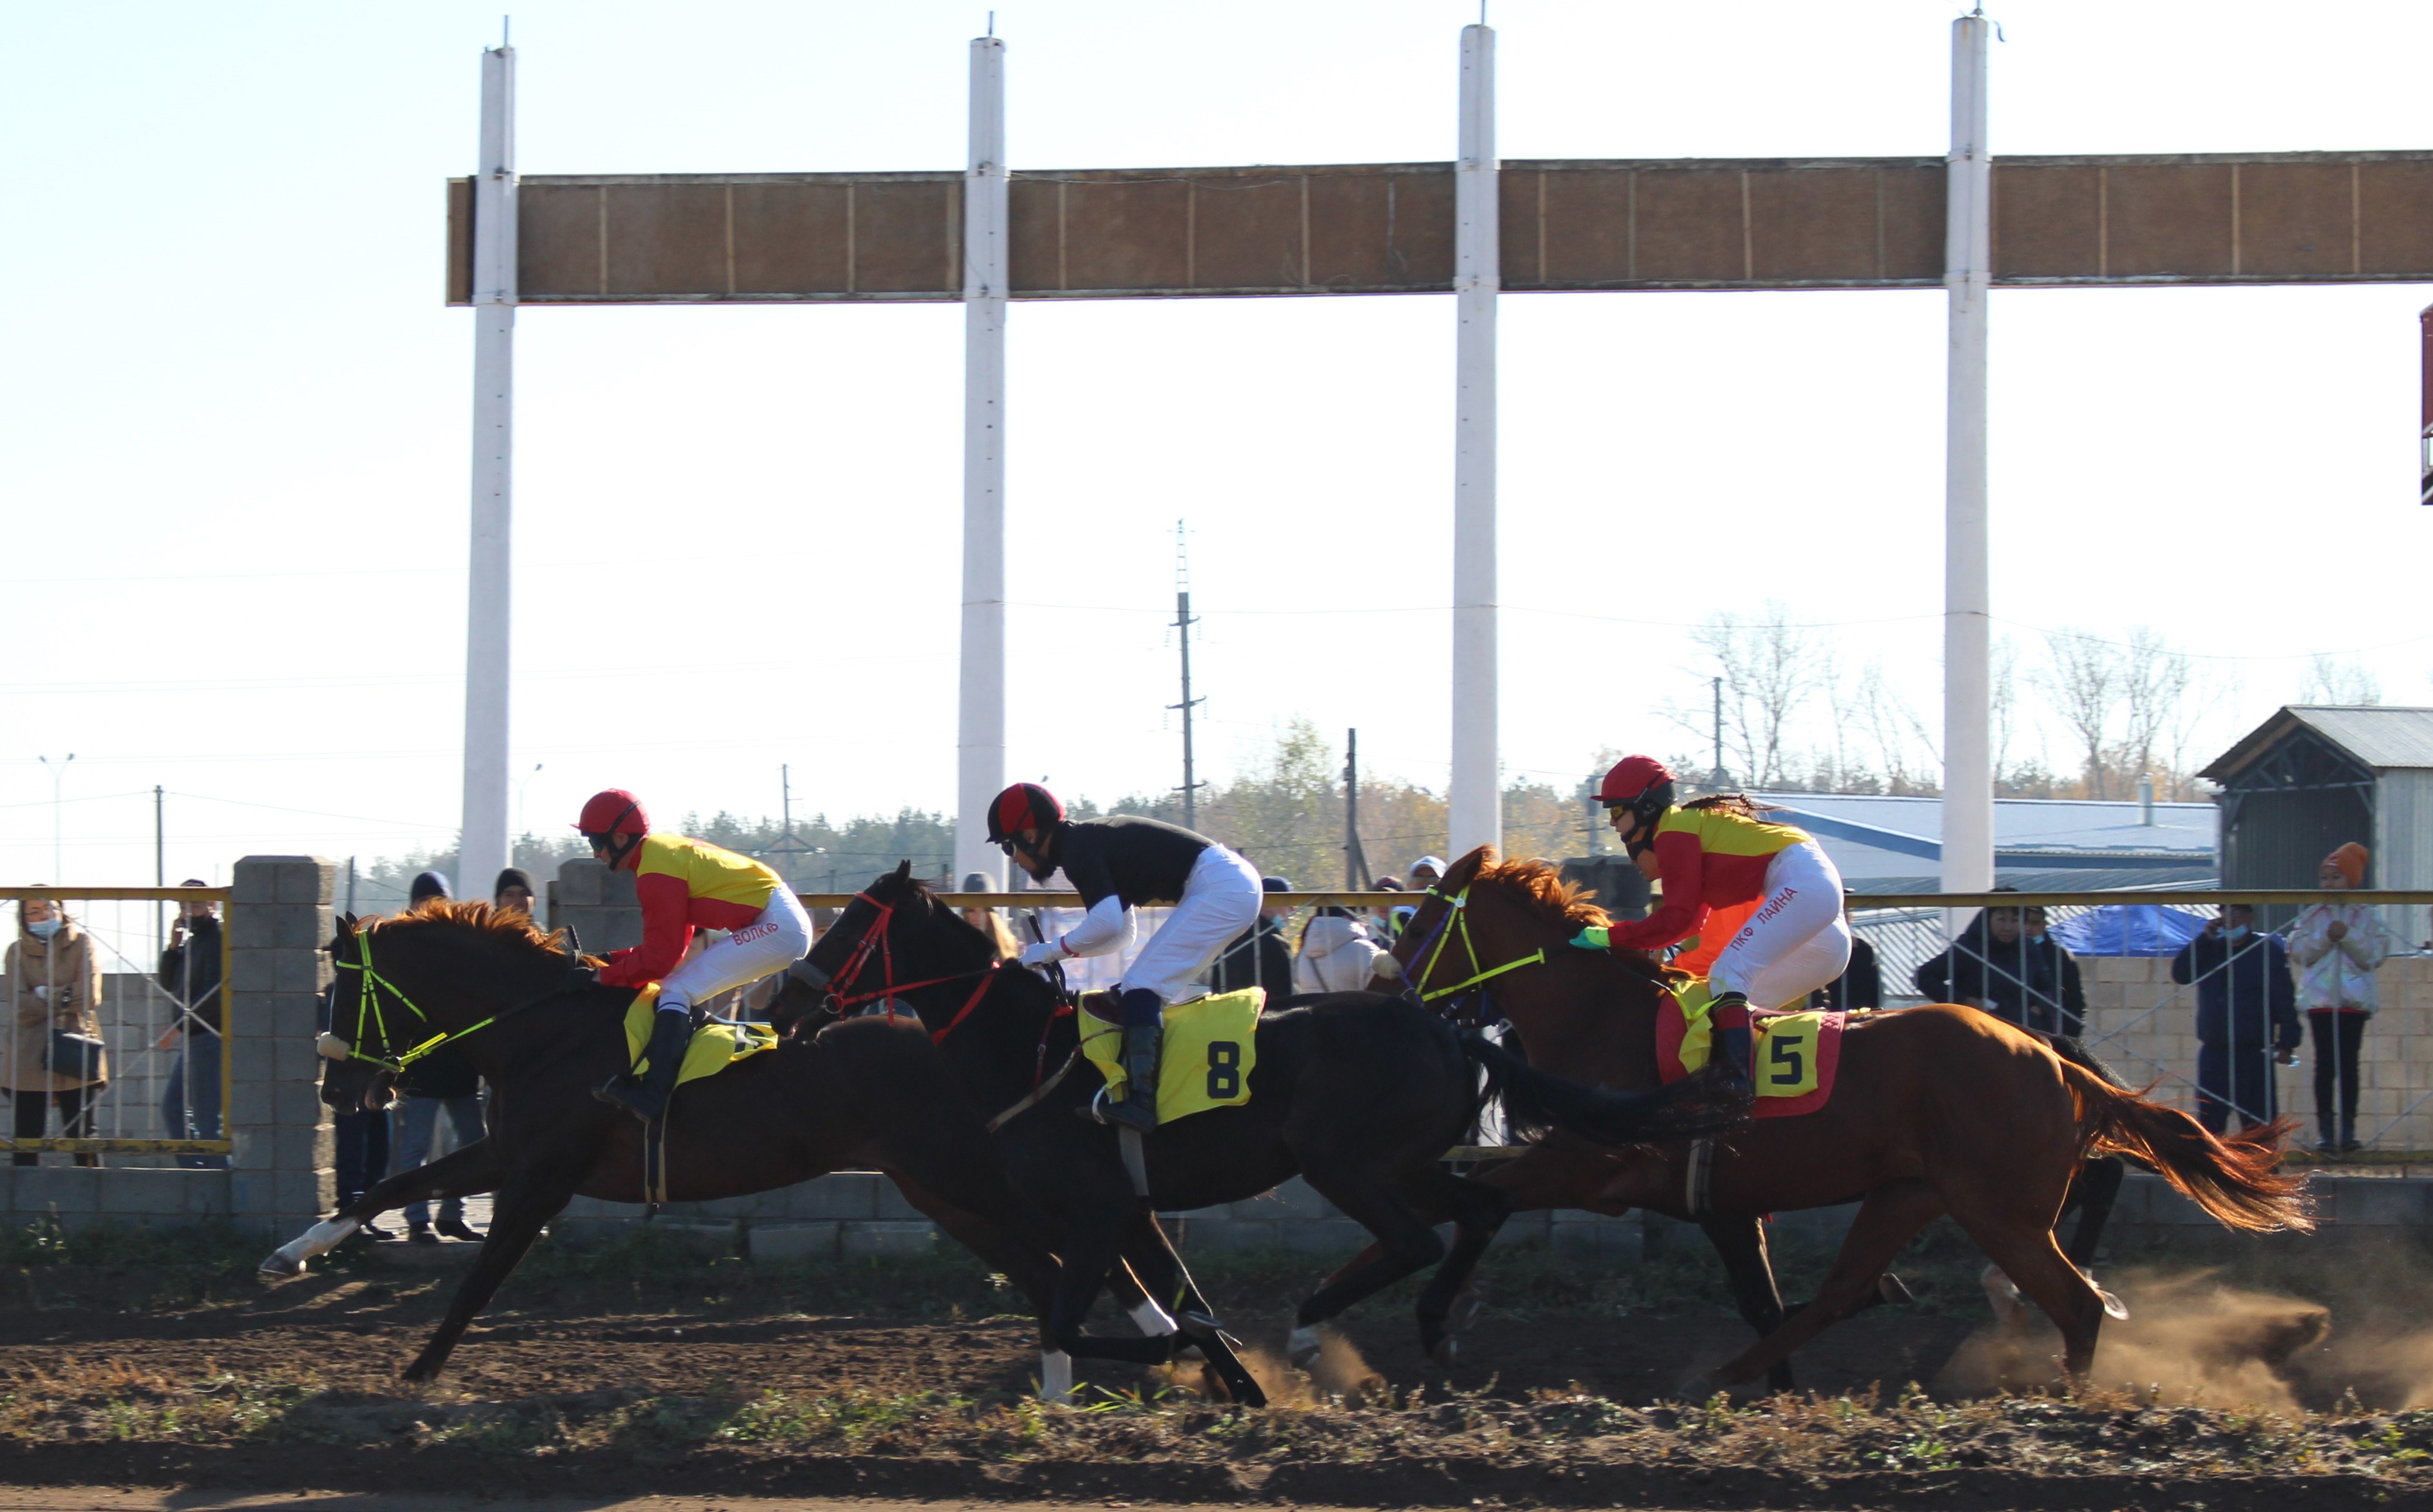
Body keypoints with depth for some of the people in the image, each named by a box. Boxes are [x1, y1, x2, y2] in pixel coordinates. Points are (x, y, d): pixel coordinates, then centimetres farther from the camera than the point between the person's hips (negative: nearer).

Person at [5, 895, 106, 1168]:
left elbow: (90, 996, -7)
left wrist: (45, 996, -5)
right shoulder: (18, 952, 6)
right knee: (26, 1139, -1)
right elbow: (21, 1005, -7)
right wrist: (64, 998, -9)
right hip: (30, 1060, 1)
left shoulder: (81, 944, 5)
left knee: (82, 1137, 1)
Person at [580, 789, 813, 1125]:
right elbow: (670, 944, 18)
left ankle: (650, 1096, -29)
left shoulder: (655, 873, -15)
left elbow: (660, 959, -15)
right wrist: (610, 960, 12)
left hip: (775, 927, -10)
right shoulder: (667, 851, 15)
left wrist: (602, 977, -6)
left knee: (677, 991, -16)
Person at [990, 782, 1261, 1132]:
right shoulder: (1090, 841, 21)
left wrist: (1053, 949, -9)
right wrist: (1058, 951, 16)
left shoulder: (1077, 850, -10)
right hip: (1238, 883, 11)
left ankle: (1140, 1100, -25)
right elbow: (1122, 931, 26)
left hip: (1220, 888, -11)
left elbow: (1108, 922, -24)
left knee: (1142, 985, -15)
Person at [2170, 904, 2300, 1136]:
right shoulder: (2210, 949, 13)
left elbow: (2285, 1000, -5)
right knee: (2209, 1118, 7)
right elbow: (2180, 973, 0)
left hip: (2253, 1053, -5)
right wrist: (2204, 939, -5)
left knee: (2257, 1121, -1)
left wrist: (2286, 1043, -12)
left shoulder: (2268, 951, -1)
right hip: (2214, 1051, 5)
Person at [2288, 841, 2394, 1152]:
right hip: (2320, 996, 1)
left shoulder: (2366, 916, 5)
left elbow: (2376, 955, -2)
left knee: (2349, 1061, -3)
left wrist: (2348, 937, -14)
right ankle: (2325, 1128, 0)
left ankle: (2348, 1127, 2)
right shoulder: (2311, 915, 8)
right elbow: (2299, 952, 1)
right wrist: (2325, 937, -12)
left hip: (2355, 997, -1)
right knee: (2325, 1062, -3)